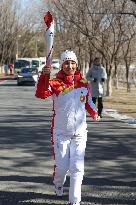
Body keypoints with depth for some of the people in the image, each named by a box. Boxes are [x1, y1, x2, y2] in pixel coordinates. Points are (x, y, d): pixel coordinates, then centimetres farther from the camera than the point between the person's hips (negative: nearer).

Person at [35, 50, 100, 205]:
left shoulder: (83, 83, 2)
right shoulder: (55, 83, -10)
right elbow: (40, 94, -30)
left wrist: (94, 114, 20)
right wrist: (44, 76, -42)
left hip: (79, 133, 2)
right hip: (61, 133, -2)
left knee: (77, 168, -3)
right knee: (61, 167, 2)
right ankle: (58, 184, 37)